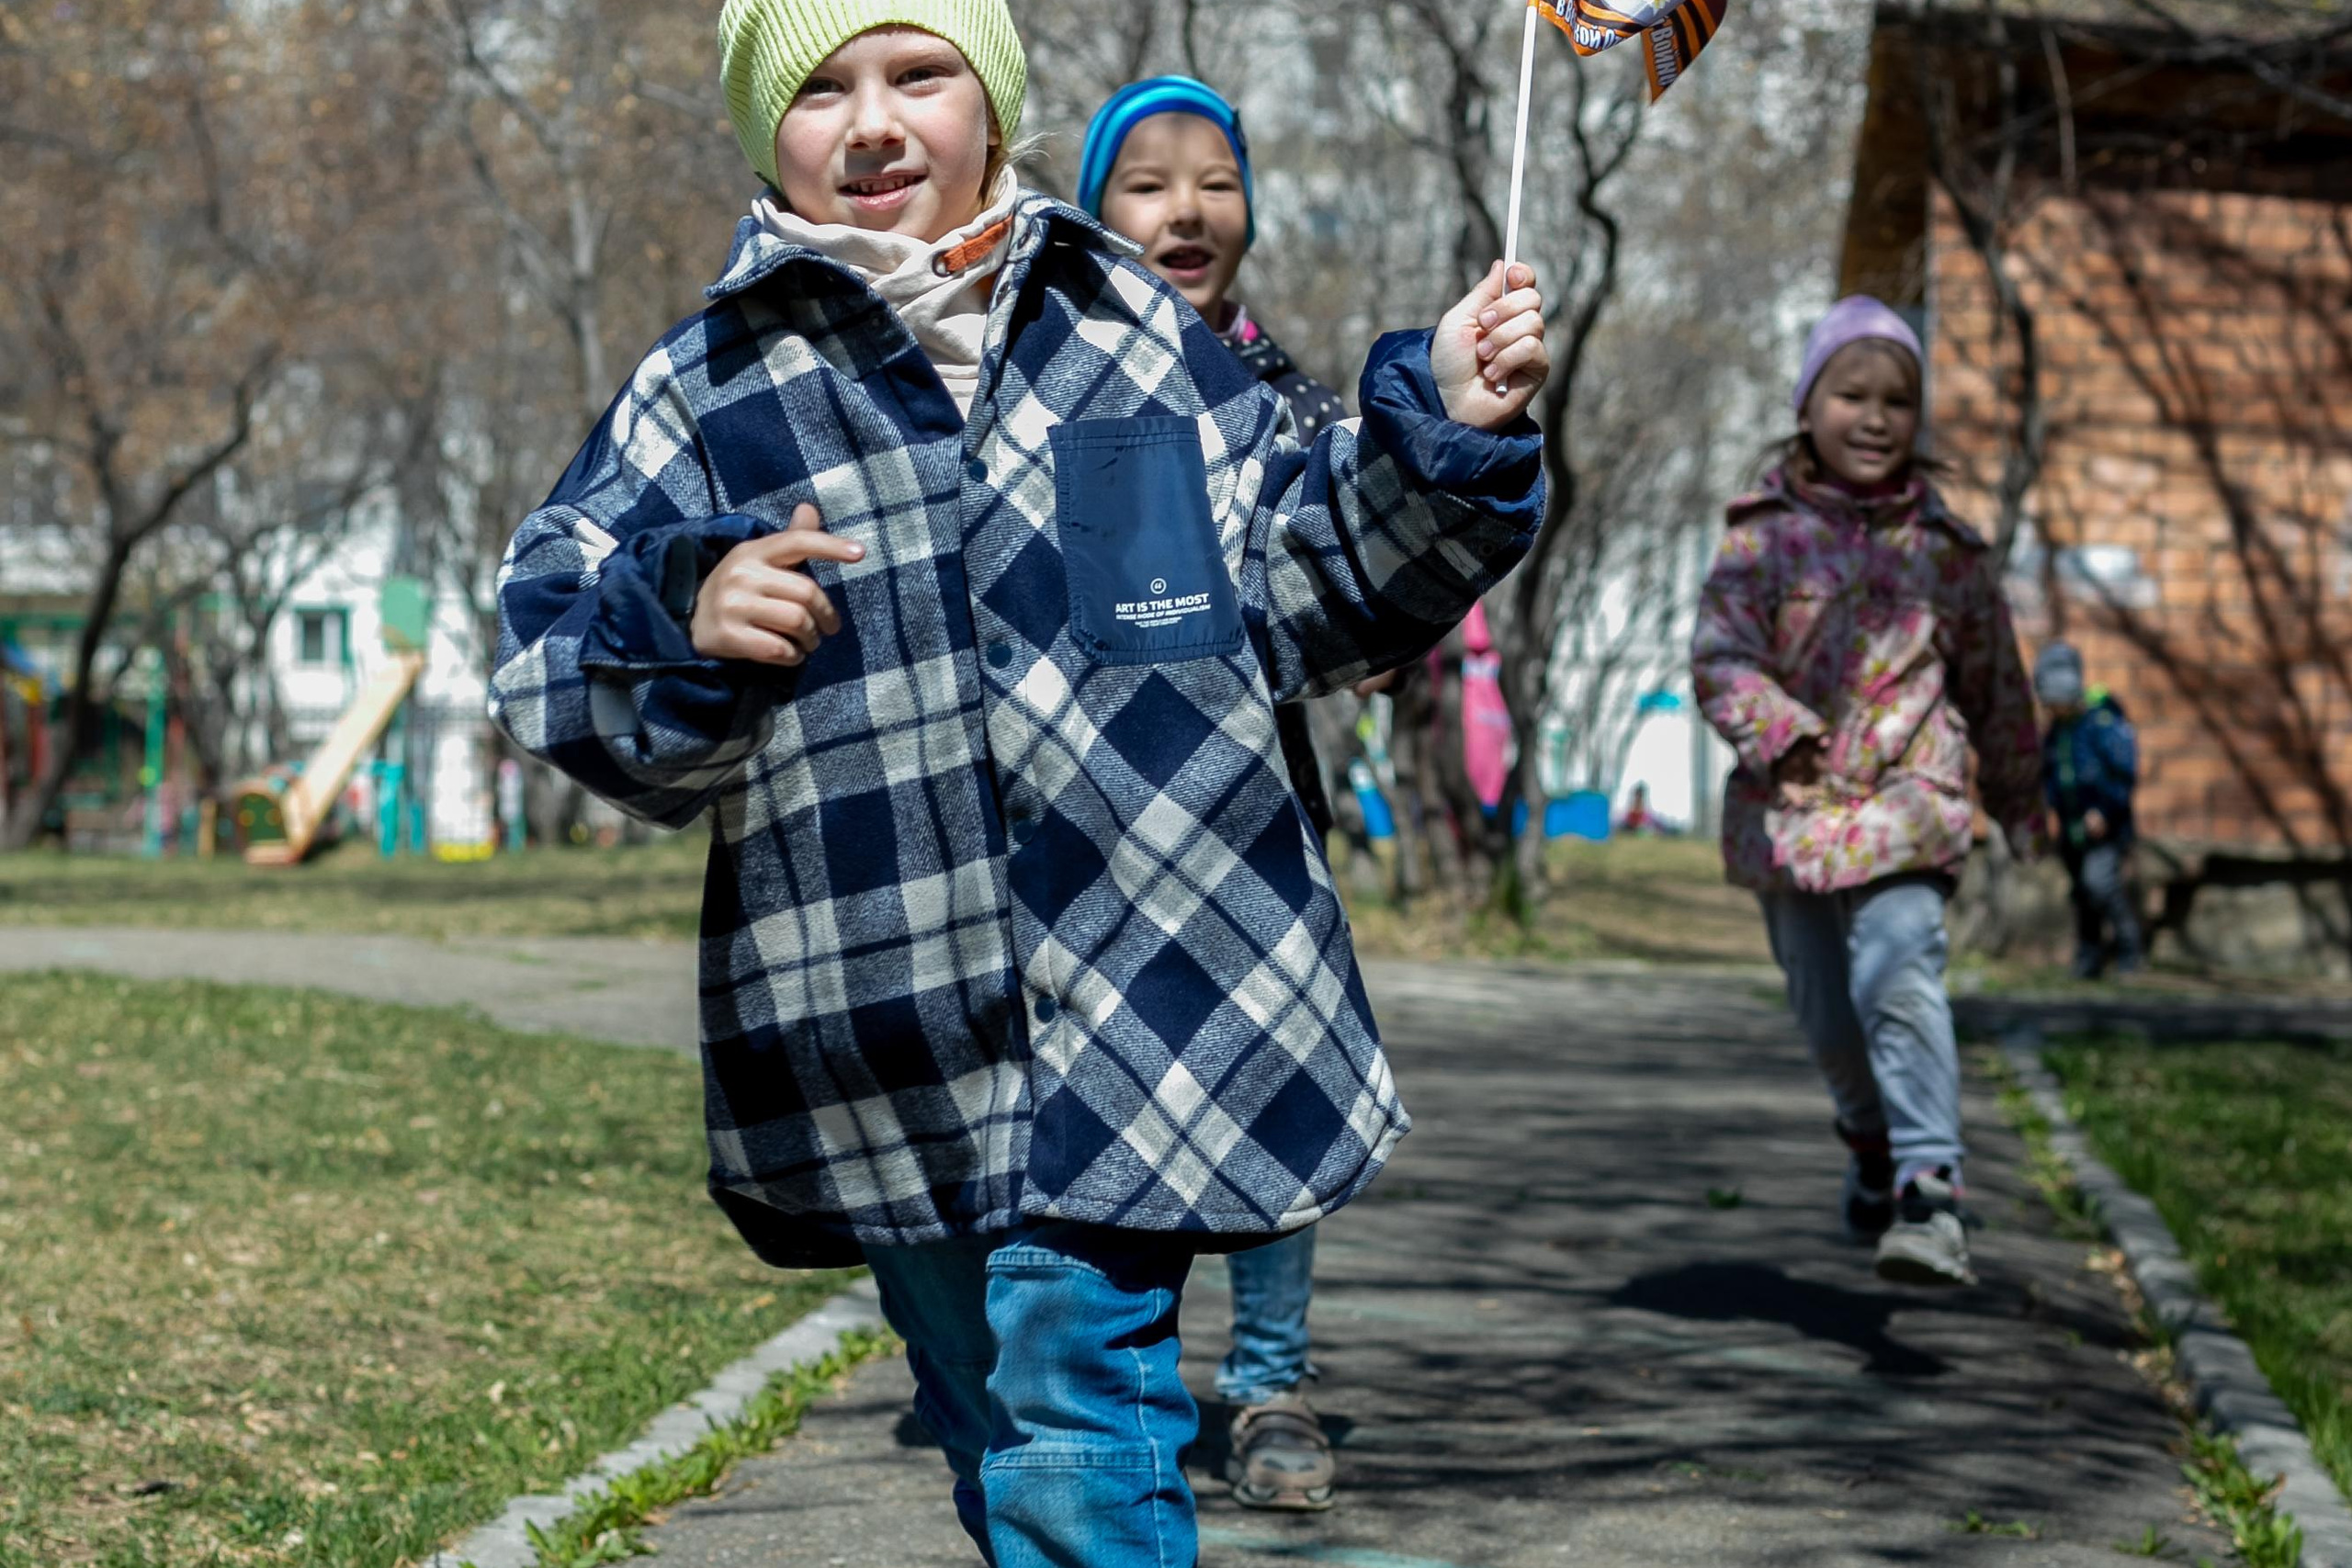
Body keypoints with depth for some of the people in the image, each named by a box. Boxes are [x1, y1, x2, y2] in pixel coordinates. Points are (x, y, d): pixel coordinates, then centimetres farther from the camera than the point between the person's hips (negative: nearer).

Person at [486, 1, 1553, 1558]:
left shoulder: (1135, 329, 8)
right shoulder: (706, 391, 4)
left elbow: (1298, 585, 14)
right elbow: (557, 667, -1)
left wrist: (1444, 435, 0)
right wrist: (684, 628, -21)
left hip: (1144, 994, -1)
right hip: (892, 1034, 1)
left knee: (1070, 1405, -10)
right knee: (994, 1410, 13)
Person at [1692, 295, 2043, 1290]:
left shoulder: (1946, 550, 7)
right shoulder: (1763, 535, 2)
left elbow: (1994, 681, 18)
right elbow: (1721, 657, -5)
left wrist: (2019, 798, 25)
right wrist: (1774, 726, -23)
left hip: (1905, 799, -1)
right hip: (1790, 805, 1)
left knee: (1899, 977, -22)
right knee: (1826, 1011, 10)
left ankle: (1929, 1191, -25)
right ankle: (1876, 1143, 40)